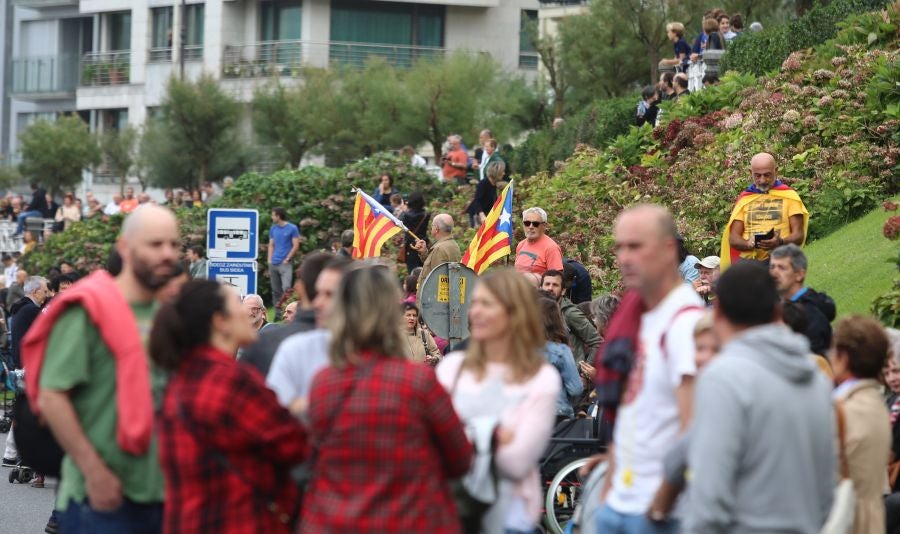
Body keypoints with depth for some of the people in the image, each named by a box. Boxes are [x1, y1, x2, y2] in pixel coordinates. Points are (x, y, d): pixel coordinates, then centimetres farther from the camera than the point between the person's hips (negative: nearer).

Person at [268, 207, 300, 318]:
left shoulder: (292, 228, -3)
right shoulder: (273, 229, 12)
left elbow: (296, 246, -4)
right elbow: (271, 245, 16)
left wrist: (287, 260, -9)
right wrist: (270, 261, 6)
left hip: (285, 263, -6)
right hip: (274, 263, 6)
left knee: (286, 288, -17)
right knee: (275, 290, 8)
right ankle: (278, 313, 13)